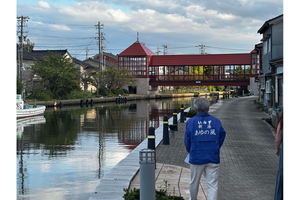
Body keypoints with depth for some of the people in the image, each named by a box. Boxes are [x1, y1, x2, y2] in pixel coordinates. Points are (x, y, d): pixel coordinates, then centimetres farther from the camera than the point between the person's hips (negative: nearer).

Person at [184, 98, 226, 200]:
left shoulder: (190, 122, -5)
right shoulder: (216, 122, 0)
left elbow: (187, 142, 0)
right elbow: (222, 137, 6)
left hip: (196, 158, 0)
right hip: (213, 159, 1)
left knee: (194, 182, 19)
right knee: (212, 185, 3)